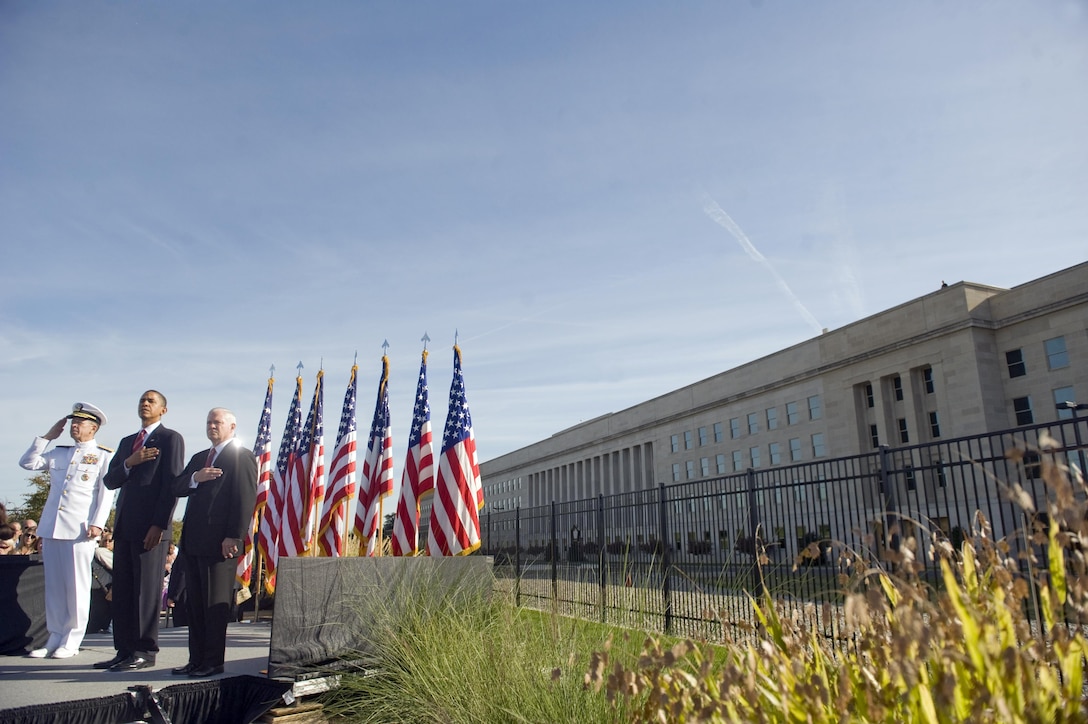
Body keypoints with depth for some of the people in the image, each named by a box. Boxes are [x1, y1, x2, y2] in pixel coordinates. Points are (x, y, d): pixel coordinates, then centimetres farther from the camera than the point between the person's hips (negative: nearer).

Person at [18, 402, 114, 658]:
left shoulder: (104, 455, 2)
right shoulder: (59, 453, 19)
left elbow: (106, 493, -3)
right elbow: (27, 463, 12)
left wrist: (97, 523, -13)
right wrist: (47, 436, 11)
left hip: (80, 529, -5)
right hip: (51, 526, 6)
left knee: (77, 585, -1)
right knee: (53, 584, 9)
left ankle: (72, 640, 6)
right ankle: (55, 637, 16)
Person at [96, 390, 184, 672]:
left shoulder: (170, 439, -1)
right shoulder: (127, 442, 22)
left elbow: (172, 484, -9)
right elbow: (110, 481, 14)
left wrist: (159, 525, -15)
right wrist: (129, 462, -6)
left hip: (150, 527, -7)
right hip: (124, 526, 7)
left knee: (147, 590, -4)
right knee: (121, 591, 8)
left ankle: (145, 651, 2)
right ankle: (124, 650, 14)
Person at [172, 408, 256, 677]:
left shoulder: (242, 457, -5)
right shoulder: (199, 458, 22)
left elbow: (246, 499, -12)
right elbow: (177, 488, 15)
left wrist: (233, 536, -18)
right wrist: (195, 478, -7)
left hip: (219, 541, -8)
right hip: (193, 541, 8)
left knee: (216, 603, -1)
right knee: (195, 603, 11)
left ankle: (213, 661, 6)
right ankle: (196, 659, 19)